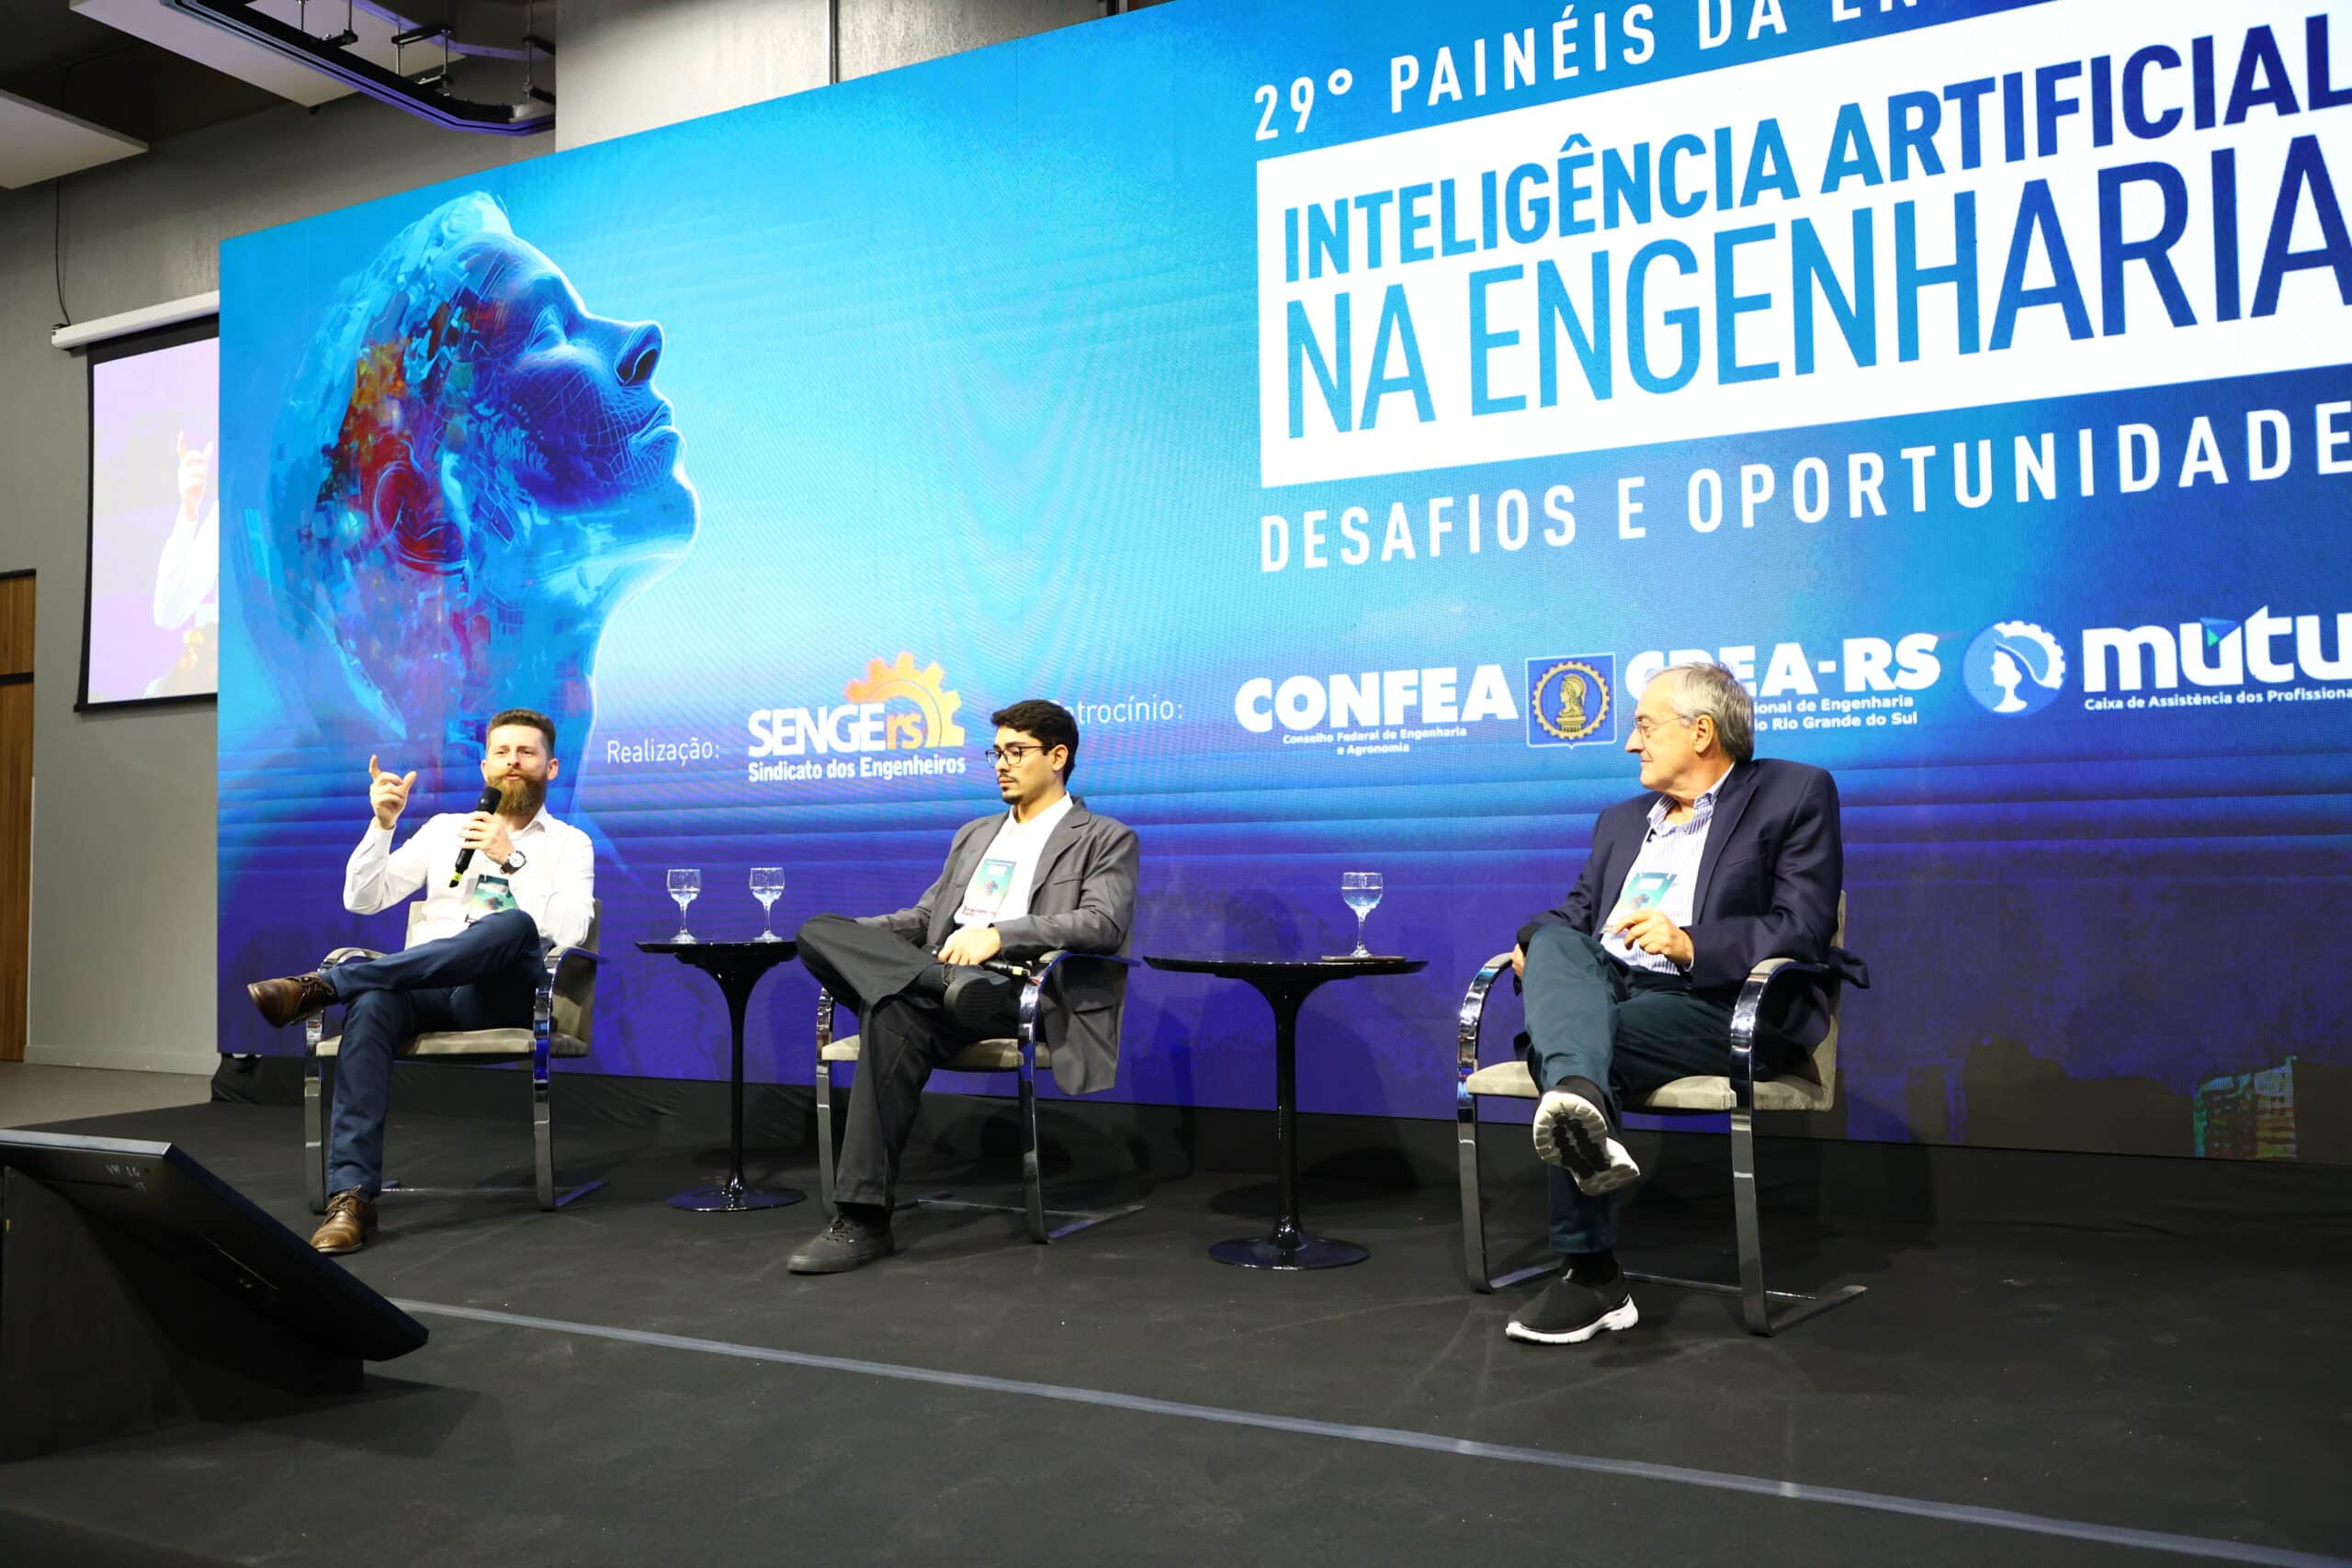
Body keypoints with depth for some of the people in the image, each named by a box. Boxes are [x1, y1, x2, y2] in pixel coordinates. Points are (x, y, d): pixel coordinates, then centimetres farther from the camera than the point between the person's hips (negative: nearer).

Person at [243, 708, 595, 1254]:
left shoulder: (570, 843, 13)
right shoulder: (444, 828, 22)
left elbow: (568, 931, -4)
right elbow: (363, 900, 14)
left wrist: (510, 860, -12)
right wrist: (382, 823, -1)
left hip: (501, 992, -2)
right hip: (423, 987, 2)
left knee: (515, 925, -37)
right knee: (371, 1005, -35)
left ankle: (320, 985, -35)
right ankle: (350, 1197, -38)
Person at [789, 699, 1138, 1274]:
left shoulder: (1106, 839, 9)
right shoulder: (973, 836, 30)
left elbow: (1105, 924, -9)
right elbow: (923, 918, 24)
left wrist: (998, 934, -22)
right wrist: (853, 937, 2)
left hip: (1021, 993, -6)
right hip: (940, 968, 6)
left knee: (893, 1014, -35)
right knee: (818, 930, -19)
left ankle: (863, 1220, -29)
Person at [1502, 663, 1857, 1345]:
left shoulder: (1796, 793, 7)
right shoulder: (1620, 820, 28)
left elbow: (1805, 926, -6)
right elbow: (1577, 911, 20)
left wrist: (1692, 945, -21)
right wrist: (1535, 940, -4)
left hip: (1714, 1005, -5)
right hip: (1603, 988, 5)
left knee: (1574, 1041, -31)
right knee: (1555, 942, -27)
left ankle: (1590, 1275, -25)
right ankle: (1580, 1103, -54)